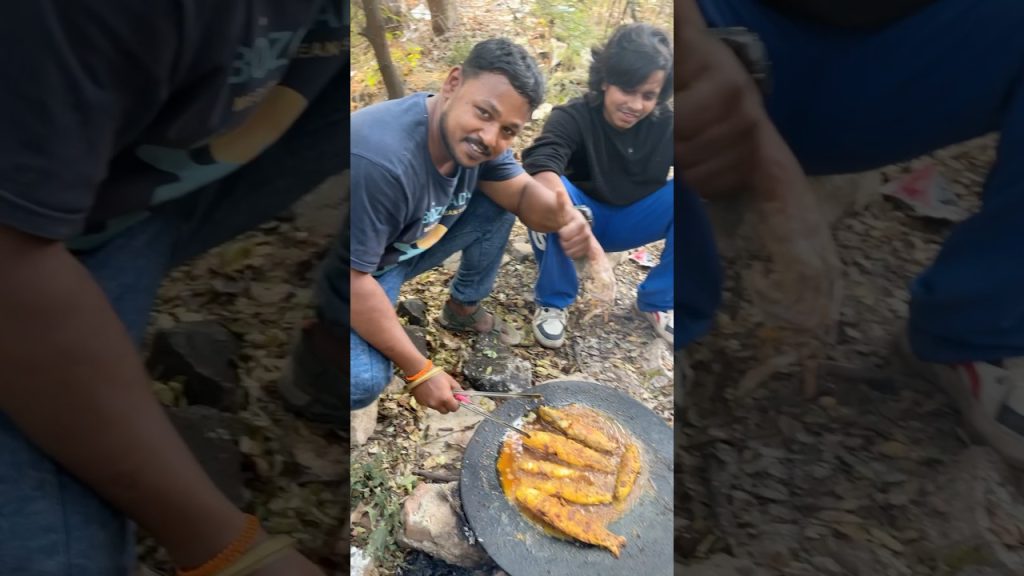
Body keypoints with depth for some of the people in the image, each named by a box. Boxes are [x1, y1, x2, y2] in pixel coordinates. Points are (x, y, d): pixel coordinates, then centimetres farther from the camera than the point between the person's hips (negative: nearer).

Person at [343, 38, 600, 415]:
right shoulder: (378, 161, -37)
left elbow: (522, 193, -6)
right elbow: (353, 279, -32)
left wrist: (564, 217, -31)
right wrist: (419, 371, -25)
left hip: (406, 247, 7)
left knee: (498, 203, -3)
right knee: (365, 380, -31)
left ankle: (463, 309, 17)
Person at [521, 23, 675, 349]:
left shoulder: (666, 125, -11)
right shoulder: (573, 118, -23)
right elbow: (539, 165, -42)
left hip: (632, 222, 3)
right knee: (545, 191, -34)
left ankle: (659, 301, -8)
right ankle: (553, 301, -14)